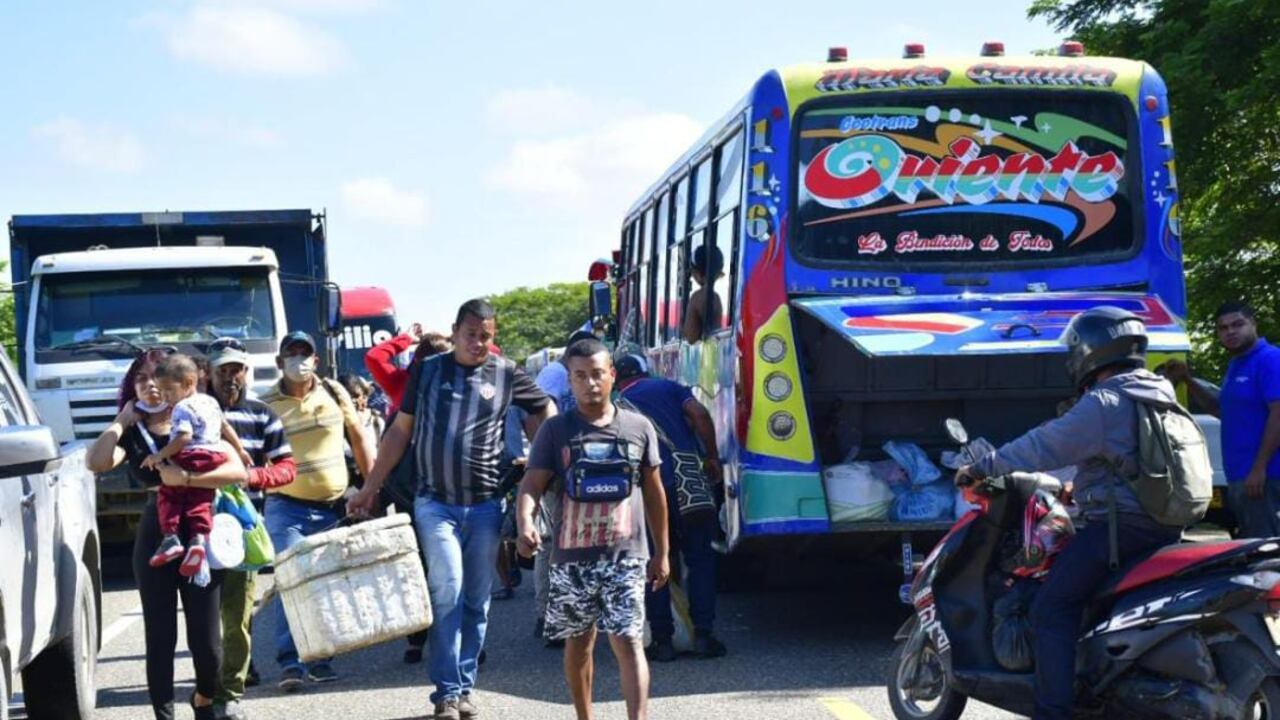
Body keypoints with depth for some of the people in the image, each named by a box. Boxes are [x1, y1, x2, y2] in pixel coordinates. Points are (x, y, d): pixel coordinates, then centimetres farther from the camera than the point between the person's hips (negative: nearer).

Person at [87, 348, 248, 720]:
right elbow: (96, 462, -15)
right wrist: (122, 420, -6)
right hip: (155, 539, 1)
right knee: (160, 637, -1)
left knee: (204, 638, 3)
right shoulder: (133, 435, 6)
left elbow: (236, 470, -12)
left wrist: (185, 478, -21)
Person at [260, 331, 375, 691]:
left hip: (334, 507, 3)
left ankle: (319, 658, 15)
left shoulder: (334, 392, 4)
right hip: (287, 509, -3)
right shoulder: (266, 406, -1)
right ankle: (290, 661, -13)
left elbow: (358, 437, 10)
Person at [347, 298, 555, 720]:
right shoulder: (429, 371, 4)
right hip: (436, 502, -1)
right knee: (447, 589, -12)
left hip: (485, 505, 1)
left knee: (477, 599, 6)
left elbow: (545, 409, 17)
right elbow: (400, 431, 9)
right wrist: (370, 489, 8)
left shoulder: (506, 374, 3)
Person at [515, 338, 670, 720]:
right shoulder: (555, 431, 1)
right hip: (571, 558, 1)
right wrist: (525, 523, -28)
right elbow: (531, 485, -7)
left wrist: (661, 552, 13)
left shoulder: (638, 427, 5)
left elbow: (654, 492, 12)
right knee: (579, 643, 13)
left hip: (626, 557, -1)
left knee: (628, 642, -10)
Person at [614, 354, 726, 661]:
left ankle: (663, 641, 6)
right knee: (701, 559, 8)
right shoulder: (669, 387, 17)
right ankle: (702, 634, 3)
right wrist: (712, 458, 5)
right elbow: (699, 415, 0)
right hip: (689, 480, 0)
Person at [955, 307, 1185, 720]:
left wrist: (982, 468, -4)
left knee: (1052, 609, -10)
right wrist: (1080, 487, 37)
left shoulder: (1103, 403, -13)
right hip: (1166, 527, 10)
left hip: (1119, 526, -10)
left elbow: (1044, 446, -13)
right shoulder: (1160, 394, 16)